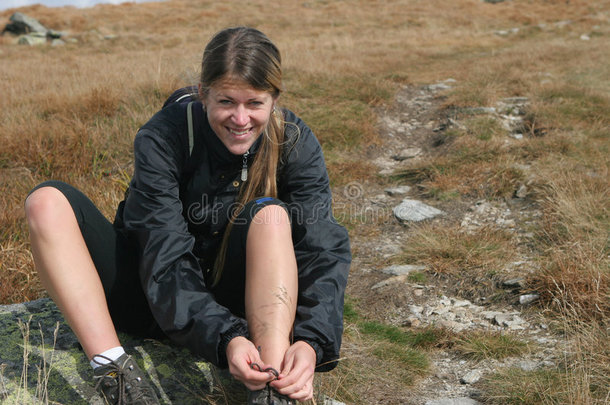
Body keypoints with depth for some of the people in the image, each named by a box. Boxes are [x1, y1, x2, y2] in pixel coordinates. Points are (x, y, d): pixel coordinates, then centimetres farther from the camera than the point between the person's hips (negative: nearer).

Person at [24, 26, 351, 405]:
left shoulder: (296, 143, -15)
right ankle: (115, 371, -34)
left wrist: (312, 342, -42)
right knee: (48, 202, -21)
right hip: (157, 299, 0)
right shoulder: (162, 138, -20)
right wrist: (224, 338, -43)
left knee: (271, 215, -30)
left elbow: (326, 248, -25)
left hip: (238, 298, 0)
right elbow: (166, 260, -28)